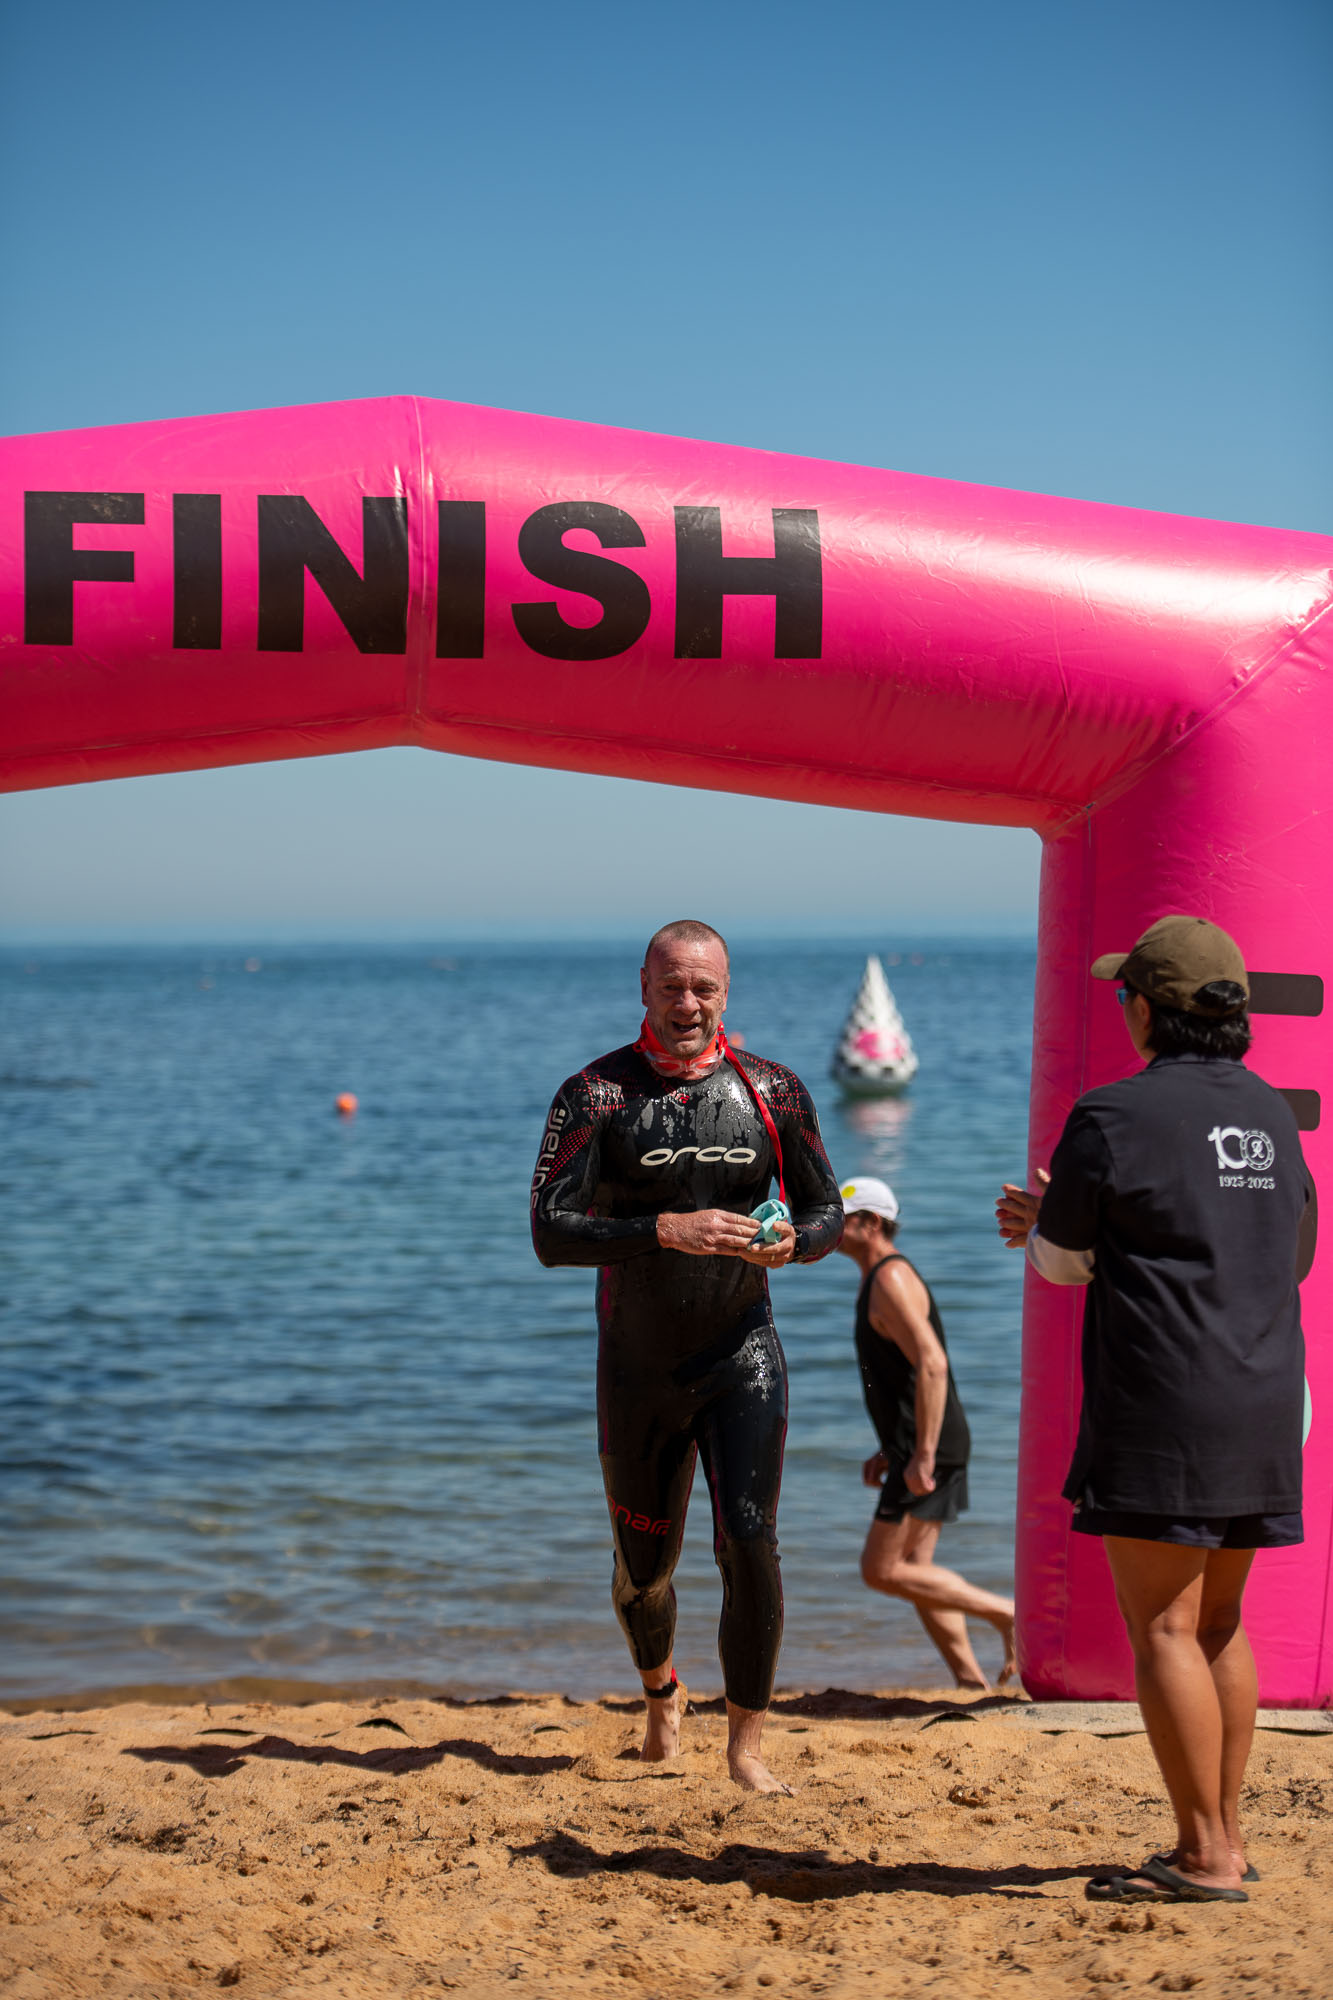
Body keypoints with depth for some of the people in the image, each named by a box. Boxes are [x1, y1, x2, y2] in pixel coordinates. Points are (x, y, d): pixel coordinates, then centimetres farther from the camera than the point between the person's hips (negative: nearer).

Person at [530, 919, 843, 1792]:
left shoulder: (773, 1091, -1)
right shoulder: (596, 1095, -8)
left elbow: (829, 1213, 7)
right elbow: (550, 1232, -16)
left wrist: (791, 1242, -17)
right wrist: (666, 1230, -29)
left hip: (743, 1357, 0)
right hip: (638, 1369, 0)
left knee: (750, 1546, -14)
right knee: (643, 1566, 13)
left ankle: (747, 1746, -1)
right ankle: (663, 1695, 44)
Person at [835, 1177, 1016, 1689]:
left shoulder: (891, 1280, -14)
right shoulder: (879, 1281, 18)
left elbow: (932, 1365, -25)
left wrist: (922, 1455, -27)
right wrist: (890, 1452, 23)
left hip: (928, 1448, -10)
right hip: (915, 1447, 10)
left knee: (882, 1571, -8)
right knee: (911, 1569, 11)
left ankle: (1006, 1614, -5)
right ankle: (971, 1681, 12)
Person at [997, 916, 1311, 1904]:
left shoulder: (1115, 1116, -10)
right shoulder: (1270, 1115, 13)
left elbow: (1064, 1263, -2)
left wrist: (1046, 1218, 22)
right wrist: (1061, 1226, 28)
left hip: (1162, 1409, -8)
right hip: (1261, 1410, 8)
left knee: (1164, 1628, -3)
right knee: (1219, 1621, 15)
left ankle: (1202, 1855, -3)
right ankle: (1226, 1837, 19)